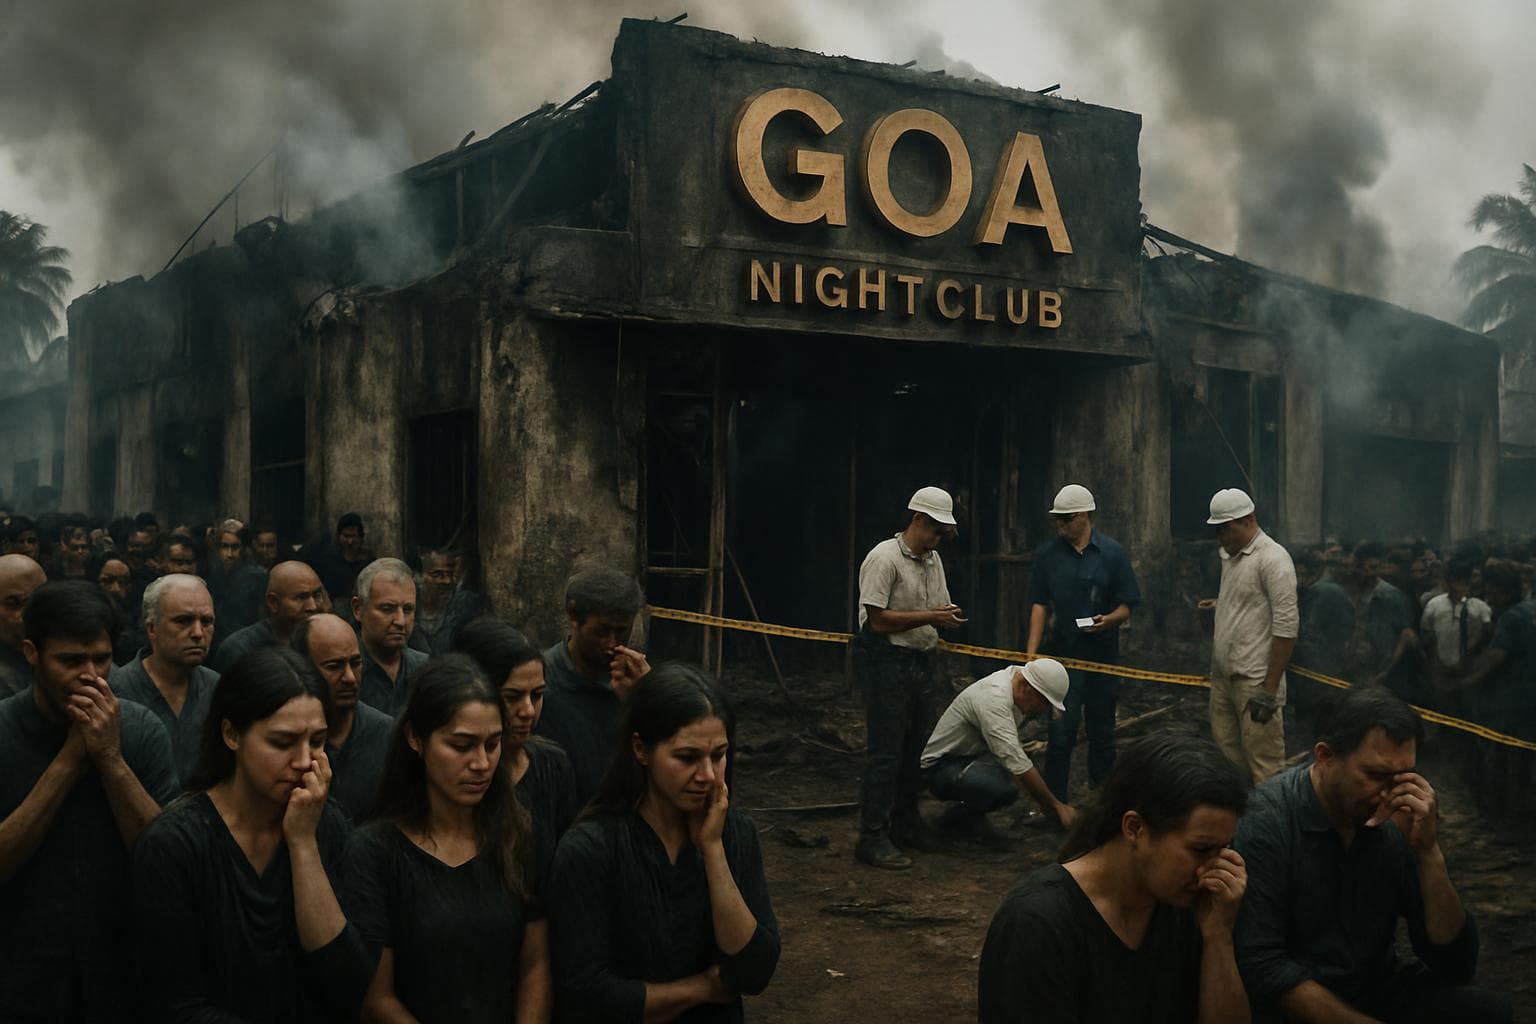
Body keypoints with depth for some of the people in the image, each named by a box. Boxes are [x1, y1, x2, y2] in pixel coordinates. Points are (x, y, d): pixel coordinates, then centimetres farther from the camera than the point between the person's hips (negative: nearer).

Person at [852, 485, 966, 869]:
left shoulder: (933, 559, 14)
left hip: (921, 662, 9)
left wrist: (947, 617, -2)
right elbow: (878, 620, -19)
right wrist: (929, 616, -19)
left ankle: (905, 823, 28)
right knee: (886, 751, -8)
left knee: (917, 747, 14)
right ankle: (872, 838, -3)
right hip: (886, 661, -9)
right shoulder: (885, 558, -14)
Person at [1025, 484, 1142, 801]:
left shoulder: (1112, 552, 0)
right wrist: (1031, 652, -6)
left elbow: (1126, 606, 2)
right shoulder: (1047, 555, 2)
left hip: (1103, 656, 1)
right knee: (1060, 735, -7)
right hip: (1063, 656, -1)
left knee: (1102, 734, 11)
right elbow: (1039, 605, 3)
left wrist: (1109, 619, -20)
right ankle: (1054, 804, 1)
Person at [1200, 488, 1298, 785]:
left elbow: (1286, 626, -16)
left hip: (1255, 681, -8)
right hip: (1223, 677, 8)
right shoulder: (1230, 556, 16)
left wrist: (1270, 688, -17)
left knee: (1264, 766, -6)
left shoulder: (1272, 559, -11)